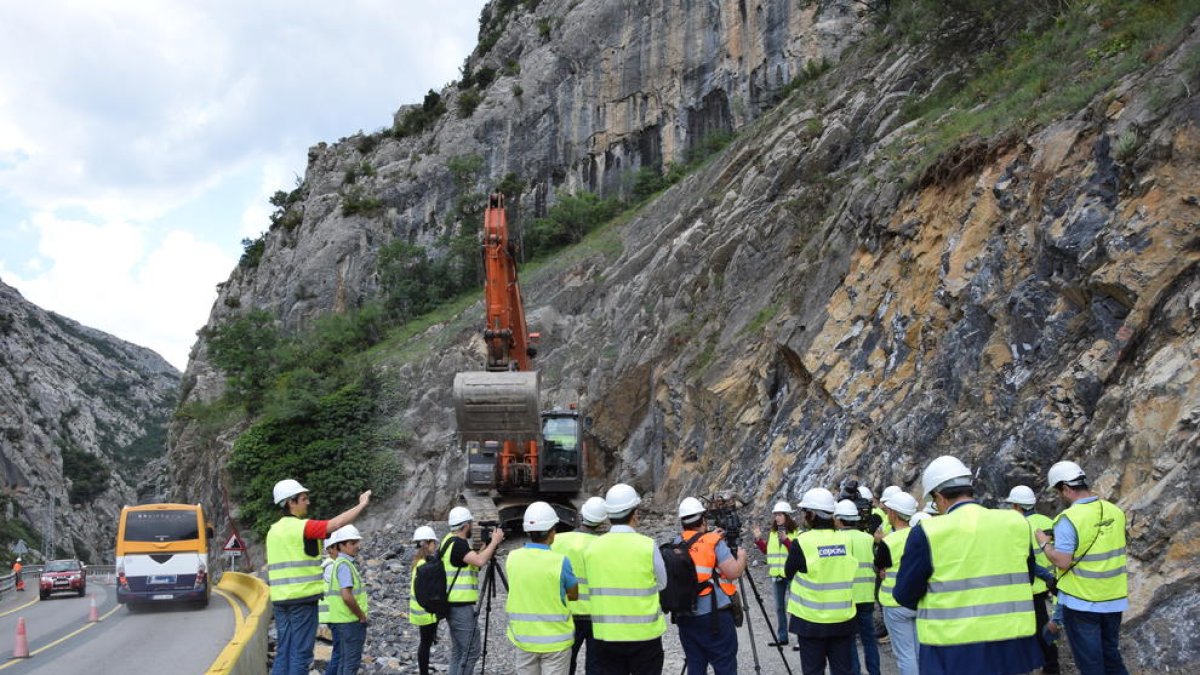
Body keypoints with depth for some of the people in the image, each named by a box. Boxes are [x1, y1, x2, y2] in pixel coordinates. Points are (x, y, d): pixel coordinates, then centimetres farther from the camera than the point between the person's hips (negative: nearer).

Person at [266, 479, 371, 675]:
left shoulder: (273, 530, 12)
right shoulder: (303, 527, -12)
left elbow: (273, 566, 17)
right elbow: (337, 523, -17)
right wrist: (362, 504, -7)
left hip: (279, 599, 8)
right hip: (303, 597, -8)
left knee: (283, 652, 10)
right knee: (300, 653, -3)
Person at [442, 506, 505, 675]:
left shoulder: (450, 540, 14)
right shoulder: (458, 543, -16)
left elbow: (473, 561, 20)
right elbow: (480, 561, -29)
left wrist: (488, 545, 10)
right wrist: (494, 542, -16)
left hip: (453, 604, 10)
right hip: (461, 605, -10)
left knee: (458, 650, 13)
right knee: (471, 650, -7)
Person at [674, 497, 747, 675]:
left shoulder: (678, 543, 6)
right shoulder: (714, 542, -9)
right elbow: (733, 572, -13)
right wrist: (742, 557, 5)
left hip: (685, 616, 5)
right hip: (715, 615, -5)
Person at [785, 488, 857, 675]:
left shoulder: (802, 542, -13)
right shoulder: (844, 540, 1)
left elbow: (789, 573, 0)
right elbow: (843, 573, 11)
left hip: (811, 620, -4)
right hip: (843, 618, 4)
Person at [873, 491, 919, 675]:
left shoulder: (888, 542, -18)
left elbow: (879, 568, -1)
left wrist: (878, 544, 12)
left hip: (897, 605, -6)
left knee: (905, 654, 2)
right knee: (920, 651, 16)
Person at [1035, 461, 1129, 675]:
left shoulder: (1069, 519, -19)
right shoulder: (1115, 511, 0)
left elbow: (1062, 562, -21)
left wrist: (1044, 544, -4)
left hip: (1081, 601, -6)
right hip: (1114, 599, 6)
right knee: (1111, 655, 19)